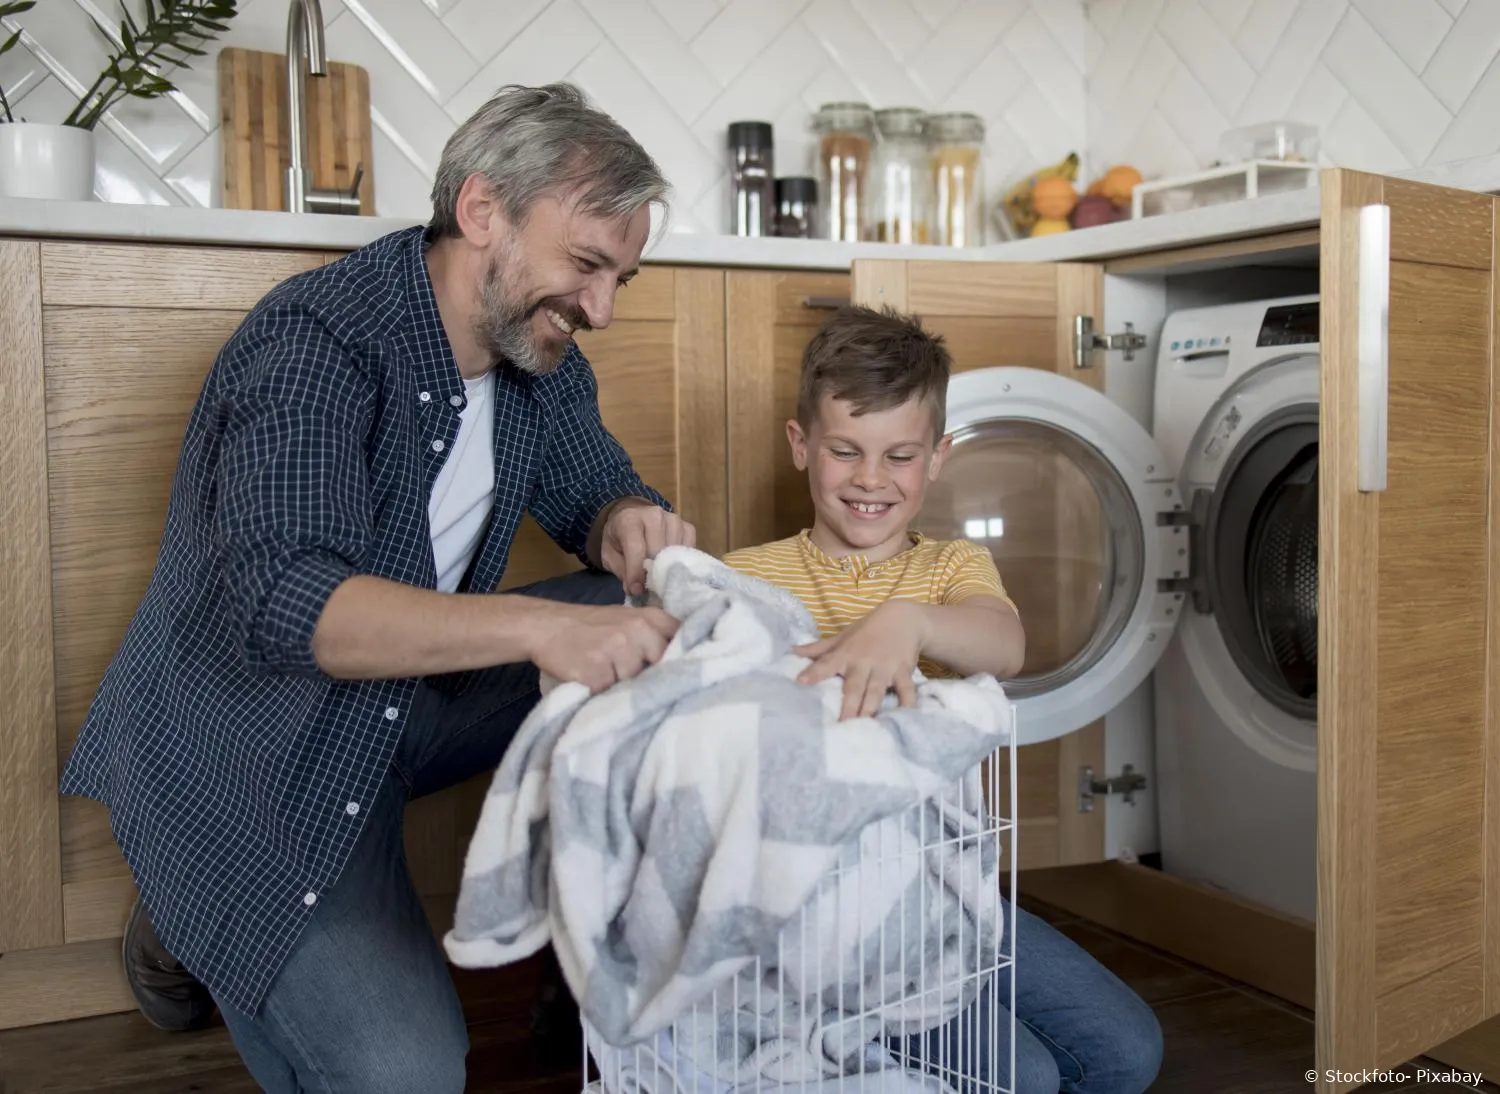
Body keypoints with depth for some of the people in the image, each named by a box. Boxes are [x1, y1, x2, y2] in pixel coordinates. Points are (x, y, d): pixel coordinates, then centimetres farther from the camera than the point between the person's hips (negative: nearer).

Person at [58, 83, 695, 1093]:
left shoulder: (538, 348, -3)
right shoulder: (317, 343, -26)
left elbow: (596, 488, 7)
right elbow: (287, 603, -38)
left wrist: (630, 525, -19)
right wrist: (537, 625, -50)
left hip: (411, 697, 8)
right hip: (249, 748, -7)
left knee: (659, 633, -7)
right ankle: (196, 935, 10)